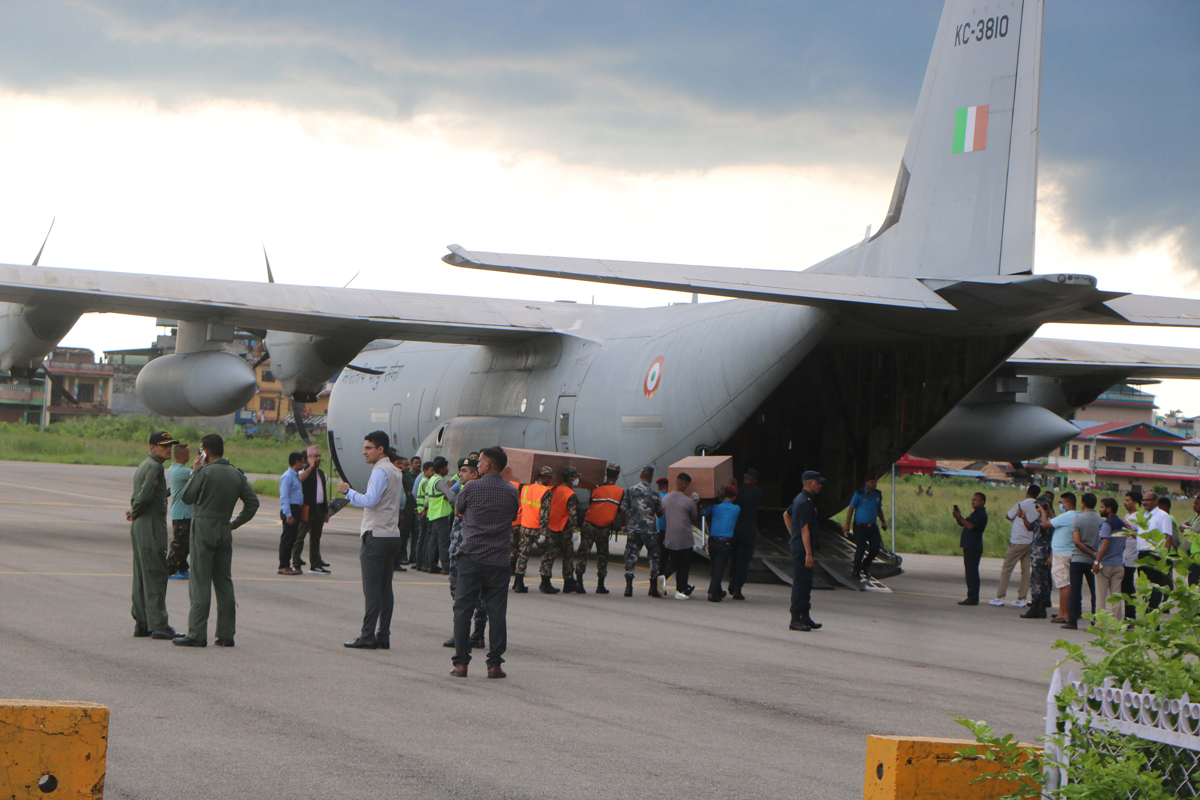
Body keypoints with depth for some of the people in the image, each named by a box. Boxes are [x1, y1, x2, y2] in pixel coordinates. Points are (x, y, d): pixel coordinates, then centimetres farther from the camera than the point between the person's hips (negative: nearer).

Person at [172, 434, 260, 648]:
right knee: (224, 583, 9)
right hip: (224, 533, 6)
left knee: (200, 583, -5)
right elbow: (253, 502, 9)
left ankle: (197, 634, -7)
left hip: (203, 531, -6)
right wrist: (236, 523, 13)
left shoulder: (205, 472, -11)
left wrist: (194, 471, 7)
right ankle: (226, 634, 9)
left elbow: (186, 497, -2)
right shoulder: (237, 474, 8)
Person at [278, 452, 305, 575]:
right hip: (290, 509, -10)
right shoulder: (287, 476, -13)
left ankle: (287, 565, 16)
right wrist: (288, 515, -20)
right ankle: (283, 566, -4)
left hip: (296, 509, 10)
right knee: (287, 538, -7)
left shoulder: (296, 476, 17)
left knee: (292, 538, 11)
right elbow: (284, 496, -17)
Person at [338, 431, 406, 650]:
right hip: (393, 535, 9)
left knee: (371, 587, -8)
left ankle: (368, 636, -9)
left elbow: (369, 500, -23)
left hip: (376, 536, -9)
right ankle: (384, 636, 8)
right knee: (385, 588, 8)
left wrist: (348, 491, -10)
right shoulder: (395, 472, 18)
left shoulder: (380, 471, -12)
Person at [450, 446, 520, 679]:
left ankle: (461, 662, 2)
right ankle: (495, 663, 1)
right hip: (498, 559, 2)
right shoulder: (512, 492, 3)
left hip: (471, 555, -2)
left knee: (463, 609, 4)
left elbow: (458, 511, 13)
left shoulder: (471, 488, -4)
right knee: (497, 611, 4)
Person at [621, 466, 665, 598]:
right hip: (649, 530, -2)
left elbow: (623, 509, 4)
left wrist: (623, 525, 16)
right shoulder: (654, 493, -2)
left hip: (633, 529, 2)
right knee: (655, 557, 10)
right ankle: (654, 588, 8)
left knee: (631, 556, 4)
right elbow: (660, 513, 5)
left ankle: (628, 587, -7)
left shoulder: (631, 490, 2)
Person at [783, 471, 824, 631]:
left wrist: (793, 536, 27)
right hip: (802, 548, -10)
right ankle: (795, 620, -6)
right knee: (801, 583, -8)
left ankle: (805, 617, 18)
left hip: (797, 545, 10)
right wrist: (809, 554, -23)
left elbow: (786, 514, 30)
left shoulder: (800, 498, 14)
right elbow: (805, 529, -22)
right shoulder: (806, 502, -18)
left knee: (806, 584, 14)